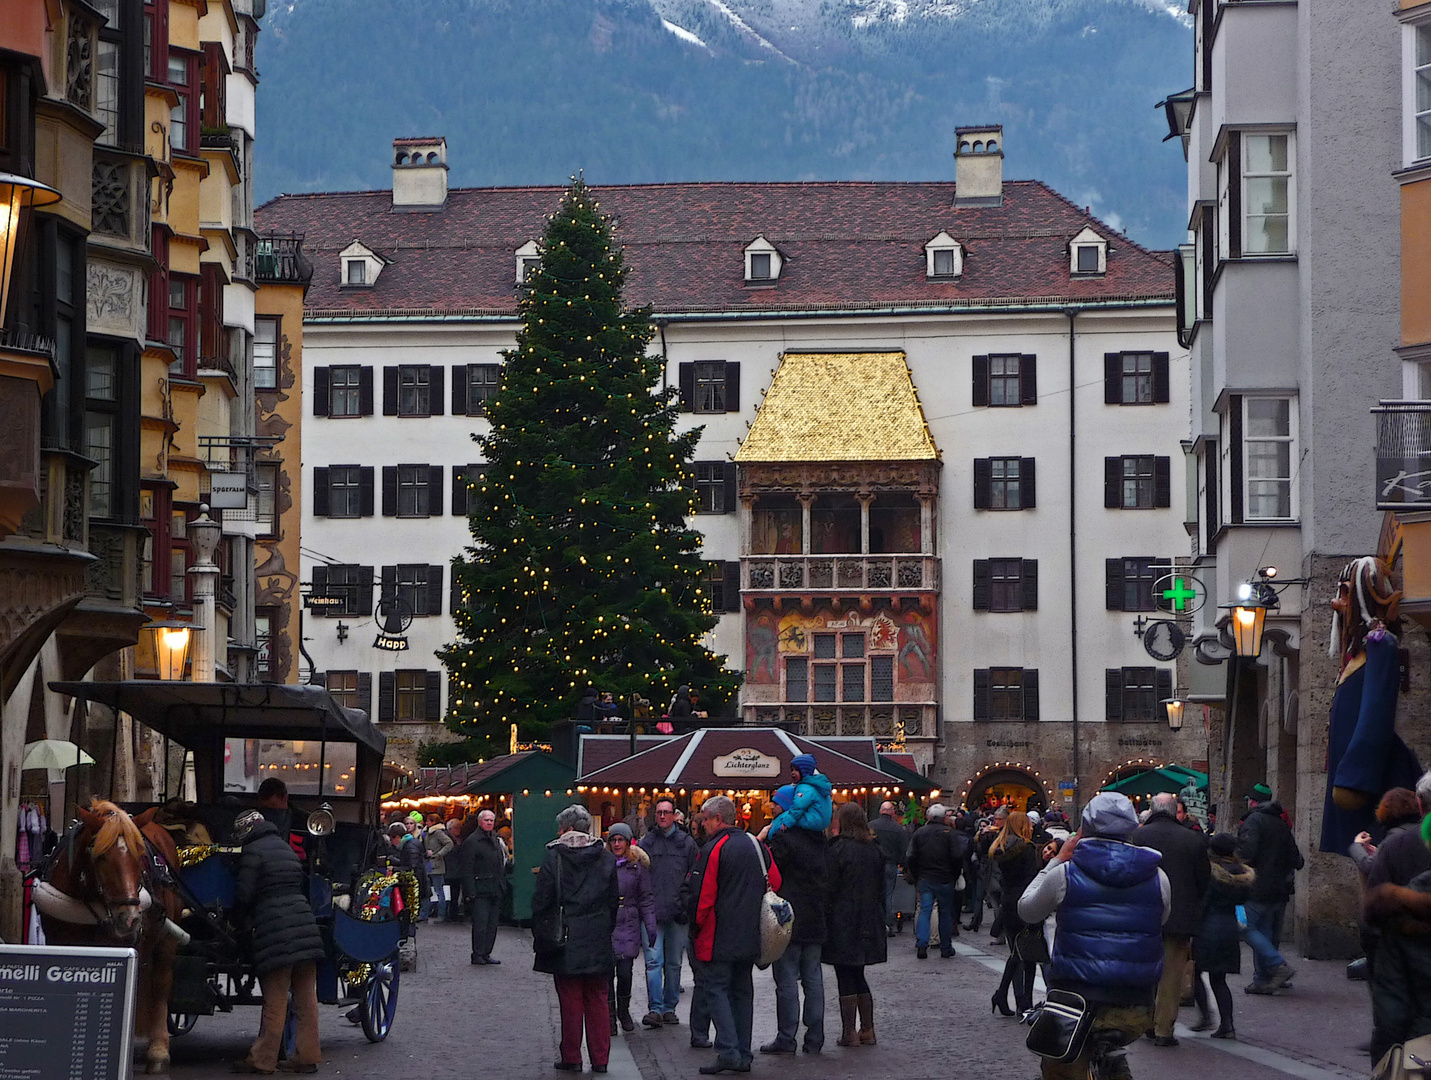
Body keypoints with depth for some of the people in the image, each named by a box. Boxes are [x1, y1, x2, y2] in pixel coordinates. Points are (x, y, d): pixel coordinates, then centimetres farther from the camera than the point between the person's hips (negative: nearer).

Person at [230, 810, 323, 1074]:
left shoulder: (253, 852, -5)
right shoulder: (285, 847, 19)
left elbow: (244, 894, -8)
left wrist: (240, 921, 13)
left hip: (274, 930, -7)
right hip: (304, 924, 7)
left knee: (275, 1000, -4)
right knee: (305, 997, 8)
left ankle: (262, 1060, 3)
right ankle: (307, 1056, 12)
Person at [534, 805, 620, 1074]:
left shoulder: (553, 857, -6)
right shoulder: (606, 858, 4)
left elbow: (541, 901, -5)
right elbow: (614, 900, 9)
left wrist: (540, 937, 4)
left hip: (566, 942, -3)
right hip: (598, 945, 3)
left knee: (571, 1003, 3)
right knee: (598, 1001, 8)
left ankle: (571, 1059, 7)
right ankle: (600, 1059, 10)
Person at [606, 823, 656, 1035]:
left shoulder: (637, 865, 5)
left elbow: (646, 898, 9)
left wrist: (650, 926, 3)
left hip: (628, 925, 0)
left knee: (625, 972, -2)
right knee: (607, 972, -4)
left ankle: (624, 1012, 20)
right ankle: (610, 1017, 6)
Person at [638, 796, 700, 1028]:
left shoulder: (687, 843, 7)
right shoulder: (646, 843, 5)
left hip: (678, 913, 1)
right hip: (653, 912, -1)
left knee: (674, 963, 9)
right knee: (654, 961, -10)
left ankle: (669, 1007, 17)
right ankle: (655, 1008, -11)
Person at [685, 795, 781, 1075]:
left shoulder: (714, 849, -13)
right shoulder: (756, 845, 9)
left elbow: (701, 895, -13)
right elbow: (775, 882, 15)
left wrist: (696, 924, 2)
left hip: (720, 937, -7)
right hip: (750, 936, 7)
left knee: (716, 989, -4)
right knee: (742, 990, 12)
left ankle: (728, 1051, -15)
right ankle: (744, 1055, 12)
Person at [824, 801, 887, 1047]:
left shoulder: (838, 849, -13)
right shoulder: (874, 849, 7)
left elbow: (829, 888, -12)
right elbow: (881, 886, 12)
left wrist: (824, 920, -5)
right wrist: (881, 919, 18)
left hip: (843, 921, -6)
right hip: (869, 922, 6)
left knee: (845, 978, -1)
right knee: (858, 976, 16)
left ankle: (849, 1032, 0)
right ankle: (867, 1029, 15)